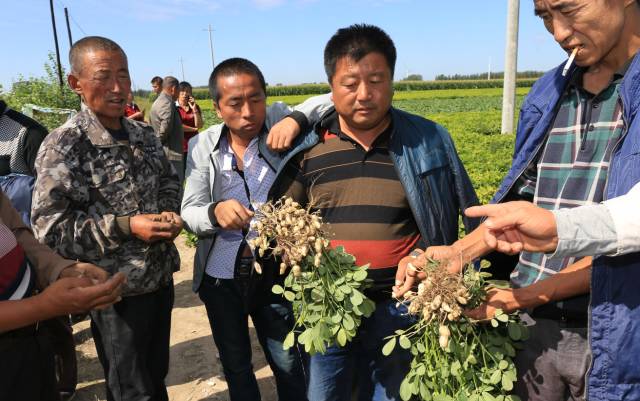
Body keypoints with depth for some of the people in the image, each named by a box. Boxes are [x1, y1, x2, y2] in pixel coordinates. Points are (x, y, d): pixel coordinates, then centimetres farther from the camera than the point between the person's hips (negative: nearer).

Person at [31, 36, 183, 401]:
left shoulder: (145, 134, 3)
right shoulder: (63, 147, -17)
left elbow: (169, 179, 15)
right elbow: (50, 228, -19)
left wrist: (170, 212, -6)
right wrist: (126, 226, -26)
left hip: (161, 276, 6)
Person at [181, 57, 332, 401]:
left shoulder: (280, 124, -11)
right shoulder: (203, 146, -5)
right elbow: (189, 213, -6)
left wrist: (297, 118, -32)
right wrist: (215, 212, -29)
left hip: (275, 273, -2)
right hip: (220, 277, 2)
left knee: (288, 364, 15)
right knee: (235, 365, 23)